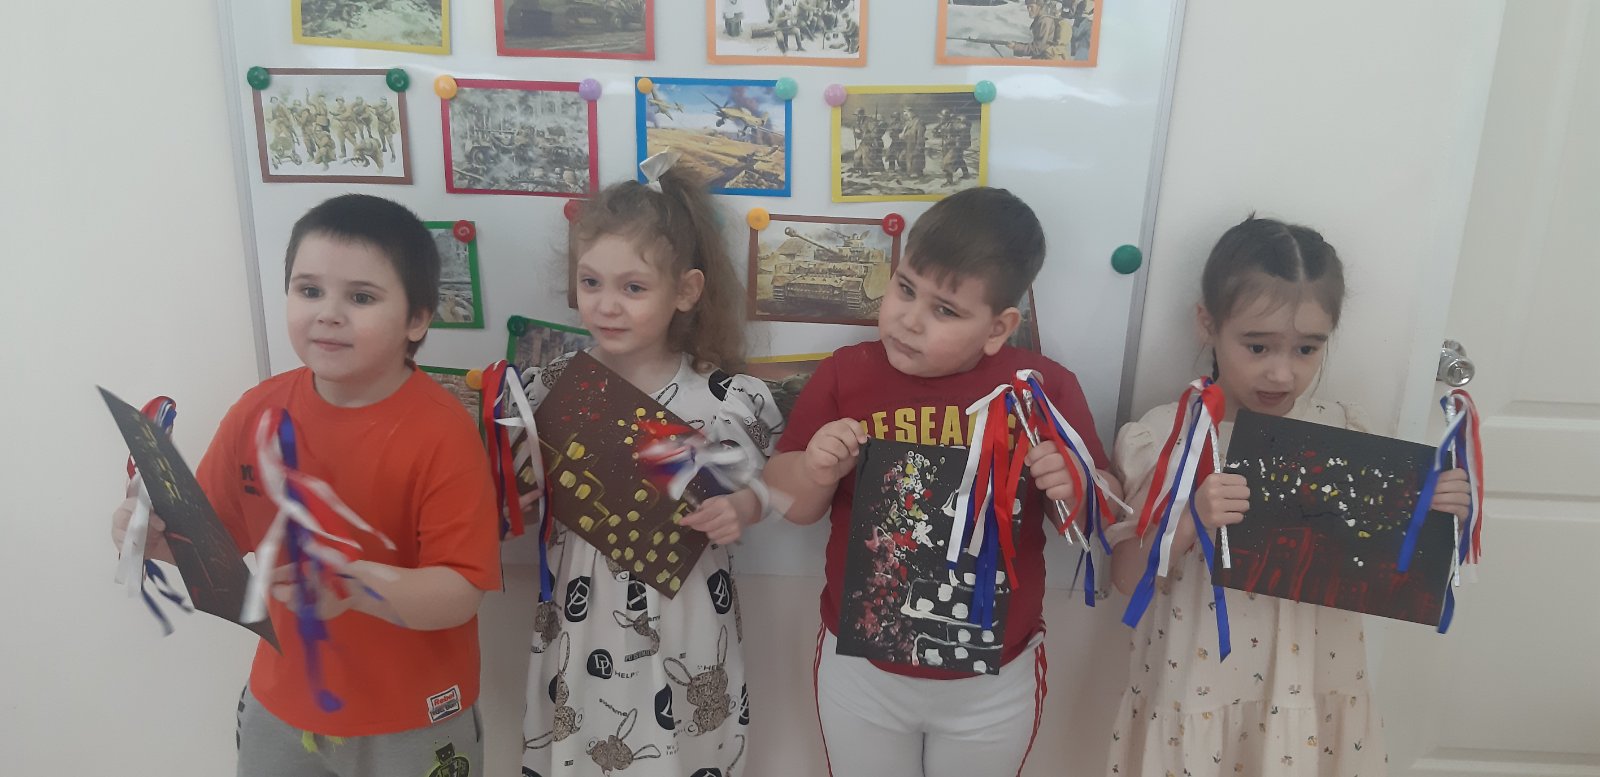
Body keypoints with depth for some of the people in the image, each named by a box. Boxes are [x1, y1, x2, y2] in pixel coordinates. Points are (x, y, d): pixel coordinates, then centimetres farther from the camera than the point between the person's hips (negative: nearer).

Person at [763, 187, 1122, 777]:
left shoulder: (1046, 388, -13)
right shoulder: (845, 374, -11)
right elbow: (791, 507, -3)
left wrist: (1075, 488, -24)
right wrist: (816, 470, -25)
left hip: (995, 680, 0)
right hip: (860, 668, 1)